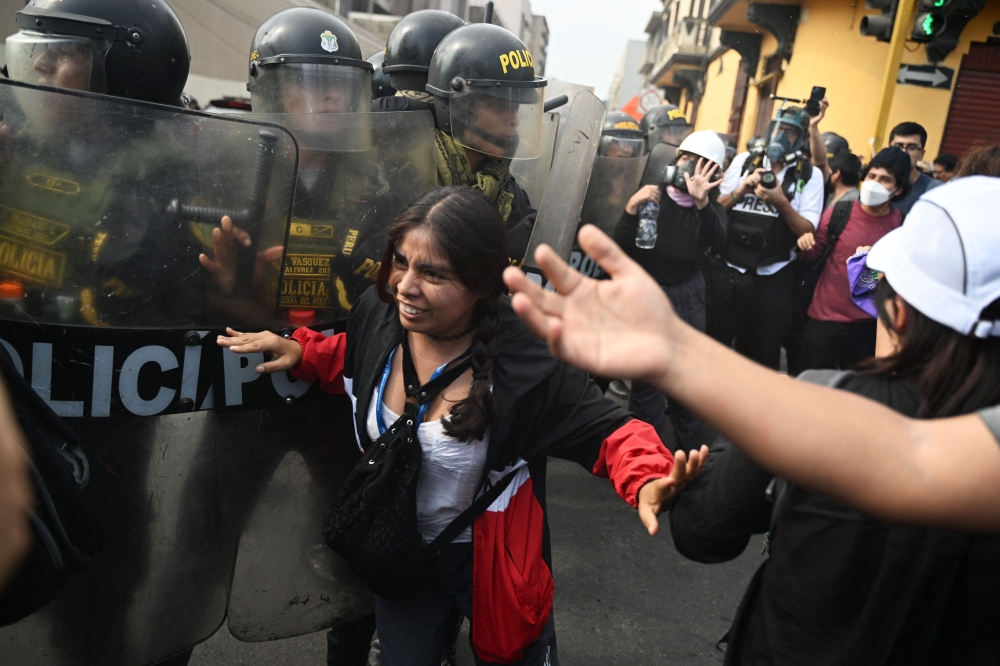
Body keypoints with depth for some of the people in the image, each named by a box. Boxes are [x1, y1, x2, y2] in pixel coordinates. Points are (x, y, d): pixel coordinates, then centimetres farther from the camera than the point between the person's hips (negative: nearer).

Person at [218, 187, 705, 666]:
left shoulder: (527, 366, -33)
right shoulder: (379, 314, -17)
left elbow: (608, 430, -25)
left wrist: (647, 479, -45)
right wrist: (301, 354, -10)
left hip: (490, 560, -3)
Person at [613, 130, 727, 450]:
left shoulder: (712, 208, 0)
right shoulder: (653, 196, -4)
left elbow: (716, 239, -24)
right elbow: (622, 247, -13)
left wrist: (701, 201, -41)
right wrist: (632, 207, -29)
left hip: (687, 296, 2)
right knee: (646, 379, -1)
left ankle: (688, 454, 26)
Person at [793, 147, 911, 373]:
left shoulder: (902, 225, -6)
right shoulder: (839, 213, -7)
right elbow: (813, 255, 3)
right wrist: (806, 246, -18)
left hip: (868, 323, 1)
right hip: (824, 316, -1)